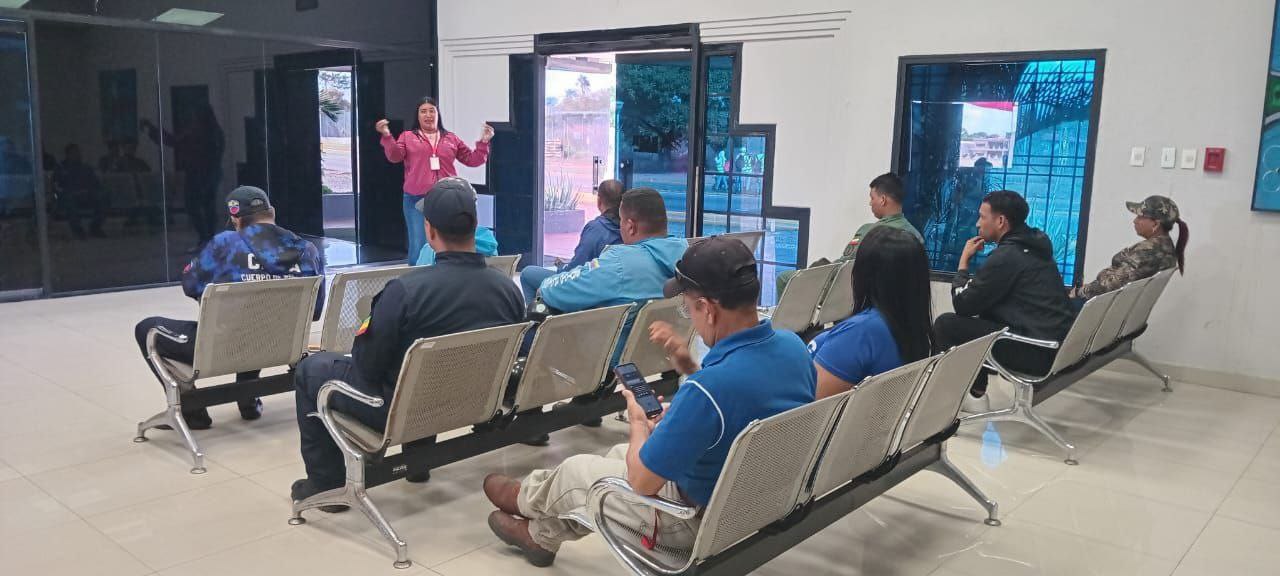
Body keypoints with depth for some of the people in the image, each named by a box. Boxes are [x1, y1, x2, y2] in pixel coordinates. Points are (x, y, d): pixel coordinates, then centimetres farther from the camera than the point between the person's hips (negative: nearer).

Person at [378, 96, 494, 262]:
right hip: (417, 200, -2)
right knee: (419, 247, -3)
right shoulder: (408, 136, 9)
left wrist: (483, 142, 2)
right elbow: (394, 157, -6)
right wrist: (386, 137, -20)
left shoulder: (451, 138, 15)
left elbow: (472, 159, 15)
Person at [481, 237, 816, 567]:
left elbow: (641, 480, -23)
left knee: (576, 471, 15)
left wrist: (638, 422, -4)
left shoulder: (707, 390, -37)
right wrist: (689, 368, -2)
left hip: (704, 519, -8)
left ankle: (525, 500, 50)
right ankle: (540, 534, 47)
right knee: (622, 454, 26)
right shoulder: (794, 347, -10)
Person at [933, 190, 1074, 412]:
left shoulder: (1007, 255, -14)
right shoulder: (1033, 246, 14)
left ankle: (975, 397, 9)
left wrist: (964, 261, 3)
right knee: (983, 315, 25)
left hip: (1039, 352, -10)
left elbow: (962, 305, -7)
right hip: (1060, 345, 10)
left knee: (946, 324, -5)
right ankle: (976, 393, 26)